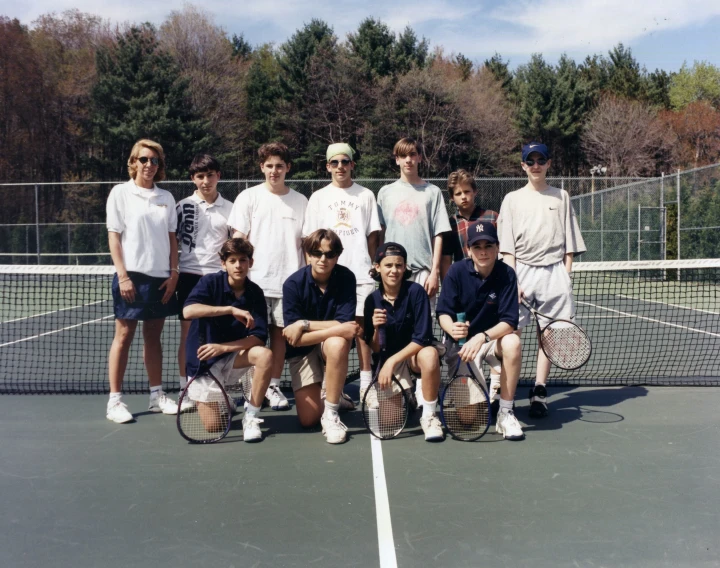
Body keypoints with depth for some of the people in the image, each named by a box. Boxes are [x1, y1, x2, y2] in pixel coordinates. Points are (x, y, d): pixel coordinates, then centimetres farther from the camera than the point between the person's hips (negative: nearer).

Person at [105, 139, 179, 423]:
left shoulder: (166, 197, 10)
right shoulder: (120, 192, -1)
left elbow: (171, 238, 12)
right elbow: (114, 236, -4)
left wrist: (173, 273, 3)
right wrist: (122, 275, -12)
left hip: (161, 277, 4)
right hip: (132, 275, -4)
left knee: (153, 336, 11)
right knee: (124, 335, 0)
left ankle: (156, 395, 19)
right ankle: (115, 400, 6)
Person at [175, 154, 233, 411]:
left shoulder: (229, 208, 7)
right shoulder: (183, 206, 5)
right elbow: (173, 242, 8)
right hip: (190, 274, 0)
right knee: (188, 333, 1)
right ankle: (186, 392, 8)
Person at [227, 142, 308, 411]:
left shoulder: (300, 201, 9)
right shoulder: (249, 197, 4)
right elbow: (238, 240, 2)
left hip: (288, 281, 2)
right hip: (255, 280, -2)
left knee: (280, 333, 6)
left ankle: (273, 386, 16)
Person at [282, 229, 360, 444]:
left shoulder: (346, 278, -17)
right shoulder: (293, 284, -20)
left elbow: (344, 323, -24)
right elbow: (294, 339, -24)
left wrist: (304, 324, -25)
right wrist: (336, 329, -32)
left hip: (334, 344, 0)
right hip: (302, 349, 0)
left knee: (337, 344, -38)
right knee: (308, 419, -7)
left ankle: (331, 414, -21)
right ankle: (333, 398, 30)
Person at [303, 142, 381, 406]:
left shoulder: (366, 195, 10)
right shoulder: (318, 197, 11)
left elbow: (373, 234, 9)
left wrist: (371, 263, 1)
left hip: (361, 272, 0)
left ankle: (366, 386, 5)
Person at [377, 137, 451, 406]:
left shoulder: (432, 192, 7)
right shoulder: (386, 192, 11)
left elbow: (438, 235, 3)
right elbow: (379, 233, 12)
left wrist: (434, 271, -5)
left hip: (423, 270, -2)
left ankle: (422, 388, 3)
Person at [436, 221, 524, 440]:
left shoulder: (506, 274, -13)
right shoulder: (456, 272, -12)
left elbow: (508, 322, -18)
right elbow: (443, 314, -10)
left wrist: (481, 337, -35)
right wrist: (451, 328, -33)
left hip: (493, 337, 1)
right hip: (460, 342, -1)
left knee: (512, 343, -36)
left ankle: (505, 414, -20)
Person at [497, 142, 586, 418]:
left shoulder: (560, 197, 12)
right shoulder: (512, 199, 9)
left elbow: (569, 243, 11)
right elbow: (507, 247, 2)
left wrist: (566, 274, 1)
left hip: (553, 272, 1)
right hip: (521, 271, -1)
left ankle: (539, 391, 9)